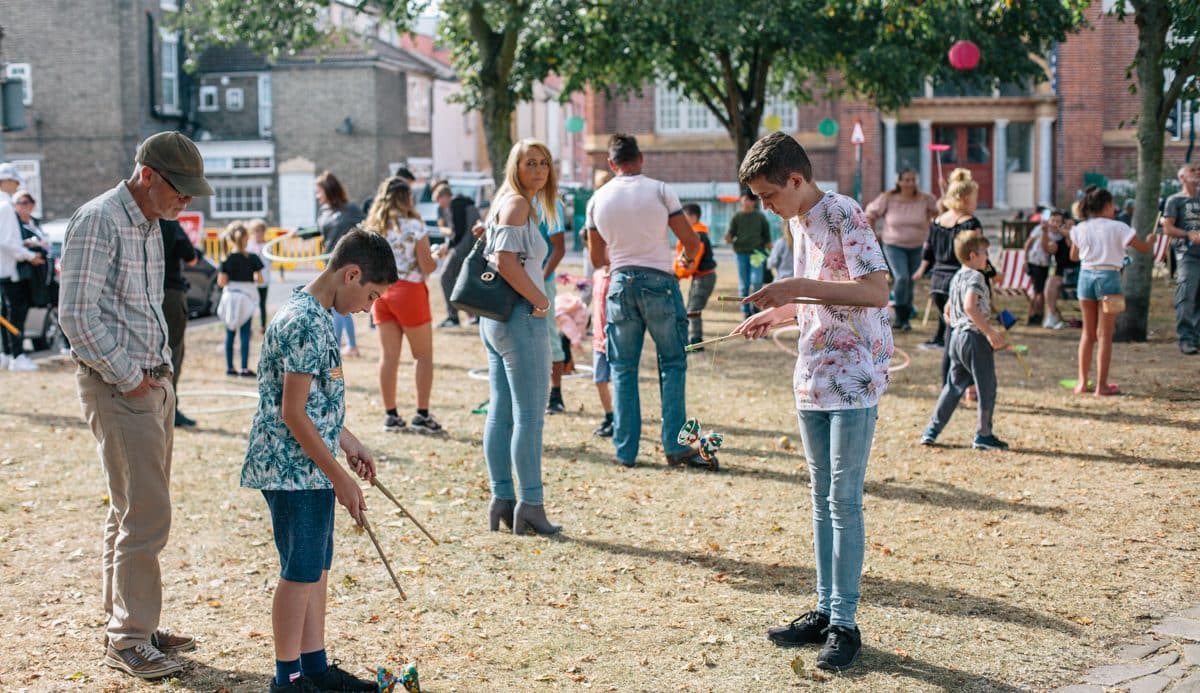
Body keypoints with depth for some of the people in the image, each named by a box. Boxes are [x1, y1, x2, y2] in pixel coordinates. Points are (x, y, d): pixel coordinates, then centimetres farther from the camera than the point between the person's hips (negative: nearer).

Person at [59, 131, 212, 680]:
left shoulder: (149, 225, 15)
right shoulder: (98, 220, -13)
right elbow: (77, 314, -18)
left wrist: (160, 370, 11)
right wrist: (128, 377, -15)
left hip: (152, 383, 9)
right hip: (115, 386, -9)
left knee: (133, 511, 14)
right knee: (145, 516, -9)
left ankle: (127, 625, 24)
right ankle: (129, 639, 1)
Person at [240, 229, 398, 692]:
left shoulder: (315, 316, 10)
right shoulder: (304, 324, -21)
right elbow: (292, 413, -22)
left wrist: (348, 443, 21)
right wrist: (340, 478, -19)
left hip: (312, 469, 10)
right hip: (293, 470, -10)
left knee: (316, 568, 15)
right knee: (300, 572, 0)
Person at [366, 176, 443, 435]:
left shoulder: (372, 227, 6)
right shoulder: (414, 226, -9)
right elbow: (426, 267, -10)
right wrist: (437, 257, 9)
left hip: (381, 293, 5)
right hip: (408, 291, -5)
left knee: (389, 356, 8)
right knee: (424, 356, 5)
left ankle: (391, 415, 10)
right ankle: (422, 415, 2)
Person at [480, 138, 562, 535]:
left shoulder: (506, 203, 19)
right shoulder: (517, 204, -11)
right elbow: (506, 261, -22)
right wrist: (541, 300, -14)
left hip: (494, 318, 10)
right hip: (520, 316, -10)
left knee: (500, 413, 11)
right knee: (530, 414, -6)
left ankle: (502, 500, 16)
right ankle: (530, 505, -4)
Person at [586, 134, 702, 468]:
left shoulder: (597, 200, 4)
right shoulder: (658, 190, -4)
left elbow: (597, 259, 13)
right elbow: (692, 241, -1)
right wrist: (688, 258, 22)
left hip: (620, 284, 3)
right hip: (659, 281, -2)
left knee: (623, 369, 9)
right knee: (672, 364, 5)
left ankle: (625, 451, 8)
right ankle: (675, 447, 0)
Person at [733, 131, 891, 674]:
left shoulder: (845, 215, -14)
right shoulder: (797, 221, 13)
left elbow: (876, 292, -24)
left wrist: (799, 286, -27)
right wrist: (776, 314, 8)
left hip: (854, 379, -9)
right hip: (812, 378, 9)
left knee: (844, 500, -5)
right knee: (822, 498, 12)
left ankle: (845, 624, 2)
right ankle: (824, 610, 20)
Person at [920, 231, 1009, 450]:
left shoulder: (956, 278, 14)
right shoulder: (975, 277, -13)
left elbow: (948, 312, 22)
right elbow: (970, 306, -29)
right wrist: (990, 332, -26)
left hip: (956, 336, 9)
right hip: (975, 338, -9)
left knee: (954, 386, 16)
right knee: (986, 387, 3)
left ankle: (931, 430, 13)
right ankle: (984, 435, 9)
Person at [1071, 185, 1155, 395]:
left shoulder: (1080, 229, 3)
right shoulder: (1117, 228, -8)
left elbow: (1073, 256, 15)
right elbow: (1144, 248, -5)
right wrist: (1150, 240, 16)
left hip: (1086, 276, 4)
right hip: (1108, 277, -4)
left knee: (1088, 332, 16)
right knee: (1104, 334, 1)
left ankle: (1082, 382, 16)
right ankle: (1101, 385, 2)